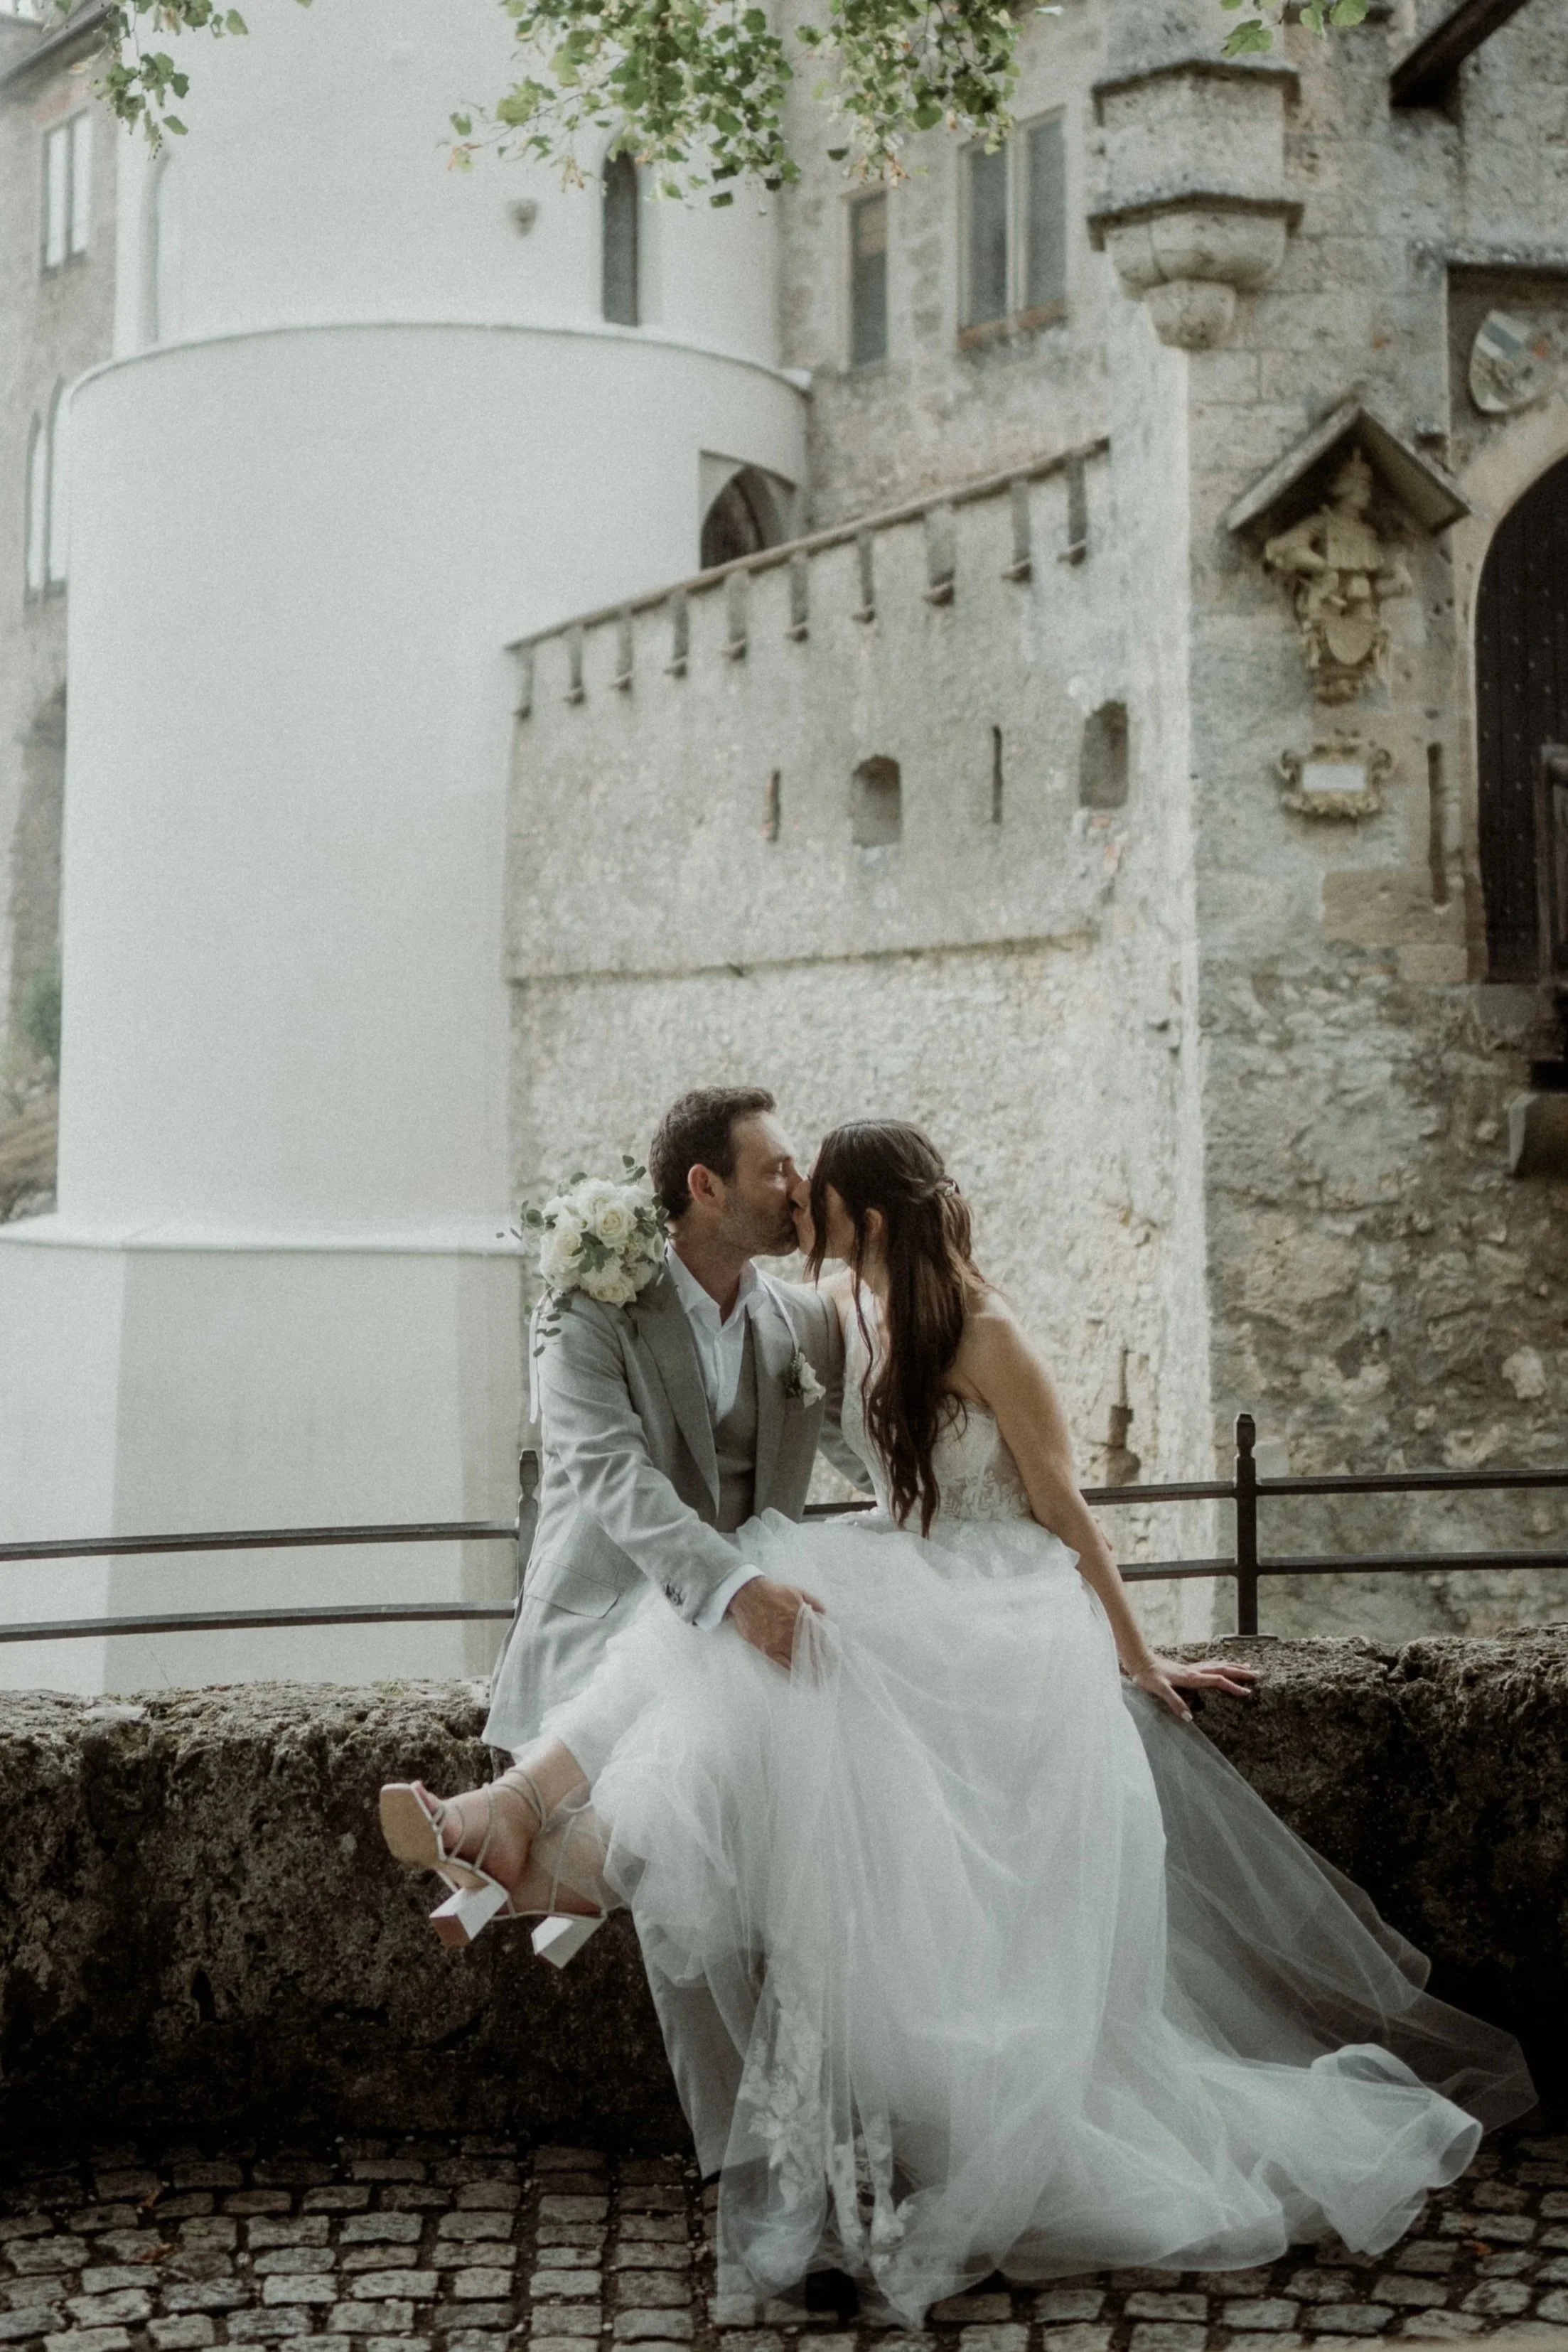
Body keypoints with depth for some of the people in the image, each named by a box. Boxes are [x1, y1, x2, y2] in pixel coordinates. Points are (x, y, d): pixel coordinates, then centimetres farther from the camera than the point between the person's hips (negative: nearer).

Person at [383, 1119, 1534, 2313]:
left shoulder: (985, 1337, -16)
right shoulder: (847, 1304, 5)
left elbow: (1064, 1514, -8)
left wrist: (1136, 1660, 0)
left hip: (1008, 1622, -8)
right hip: (907, 1601, 8)